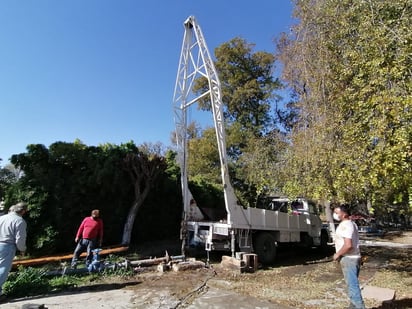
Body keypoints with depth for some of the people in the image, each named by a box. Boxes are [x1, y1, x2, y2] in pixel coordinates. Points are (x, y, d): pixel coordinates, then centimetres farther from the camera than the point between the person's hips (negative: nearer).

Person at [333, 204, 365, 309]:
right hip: (352, 258, 11)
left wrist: (337, 254, -16)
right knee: (352, 284, 19)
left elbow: (348, 245, -29)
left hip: (349, 259, -11)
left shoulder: (345, 225, -21)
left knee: (352, 285, -5)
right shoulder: (351, 224, 13)